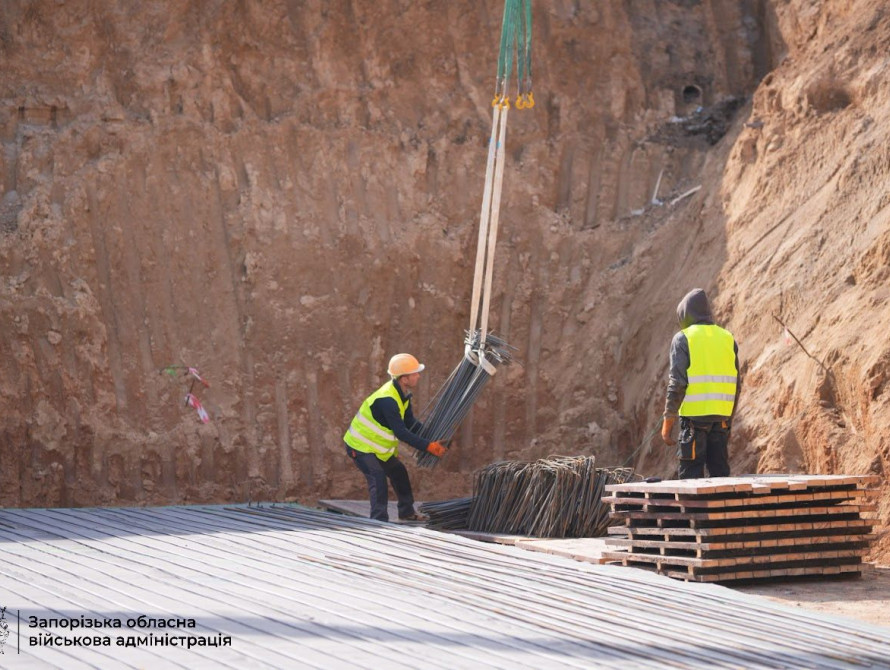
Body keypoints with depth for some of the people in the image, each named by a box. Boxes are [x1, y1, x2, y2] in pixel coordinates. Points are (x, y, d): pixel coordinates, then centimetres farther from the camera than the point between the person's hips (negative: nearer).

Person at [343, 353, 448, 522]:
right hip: (360, 447, -10)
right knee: (378, 481, -22)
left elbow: (410, 423, 7)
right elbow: (401, 433, -33)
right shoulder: (387, 400, -32)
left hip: (378, 447, 10)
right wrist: (428, 446, -33)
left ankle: (407, 513, 33)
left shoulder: (402, 395, 0)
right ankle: (379, 521, -21)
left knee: (399, 473, 18)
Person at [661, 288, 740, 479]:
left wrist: (667, 423, -6)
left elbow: (677, 384, -10)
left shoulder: (683, 339, -3)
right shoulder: (727, 338, 11)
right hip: (722, 416, 5)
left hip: (694, 414, -5)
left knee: (690, 476, -2)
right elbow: (736, 384, 11)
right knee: (720, 472, 10)